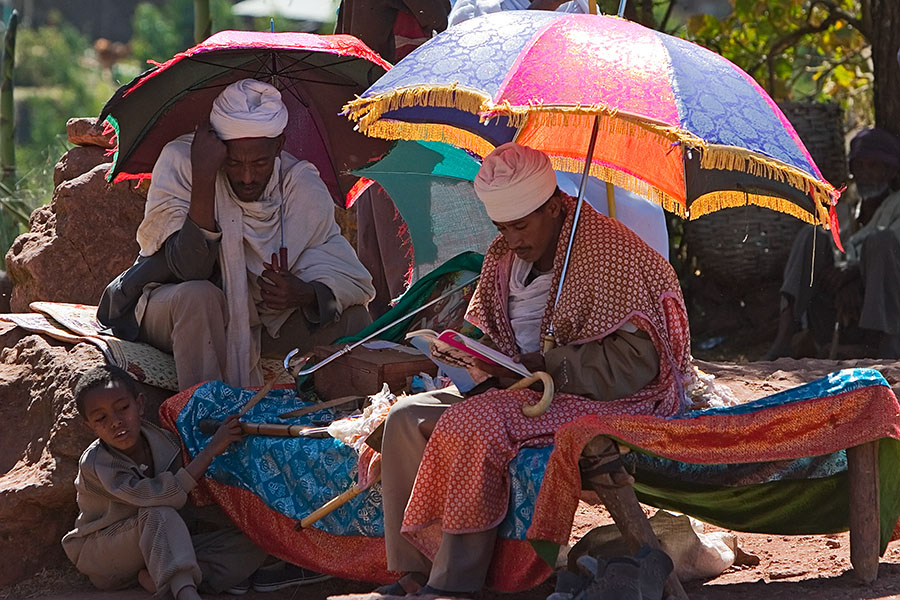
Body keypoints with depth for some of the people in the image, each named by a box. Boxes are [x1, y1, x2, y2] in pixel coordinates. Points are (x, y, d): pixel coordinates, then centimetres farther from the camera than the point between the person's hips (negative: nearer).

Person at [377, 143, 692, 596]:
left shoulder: (608, 253, -16)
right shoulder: (504, 257, 9)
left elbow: (637, 360, -20)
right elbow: (481, 328, 23)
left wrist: (548, 366, -24)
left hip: (601, 400, -9)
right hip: (520, 389, 9)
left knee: (474, 423, -31)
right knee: (406, 418, -7)